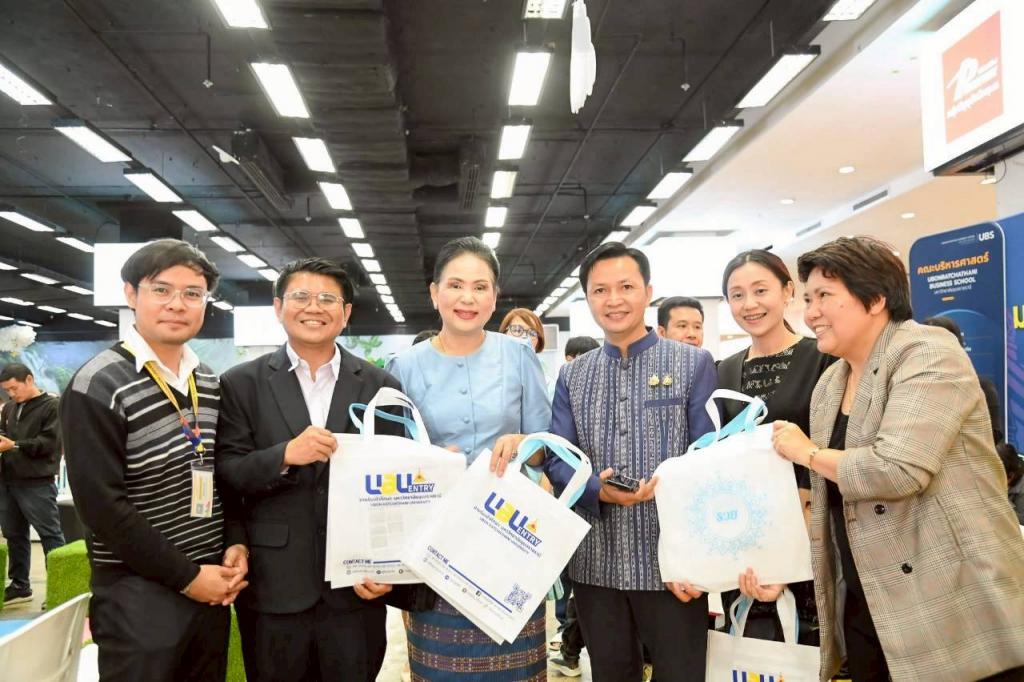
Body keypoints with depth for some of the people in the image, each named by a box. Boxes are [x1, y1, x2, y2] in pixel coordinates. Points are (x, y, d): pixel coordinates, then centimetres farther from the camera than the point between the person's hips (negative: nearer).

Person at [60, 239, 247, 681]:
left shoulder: (210, 384, 7)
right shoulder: (97, 387, -14)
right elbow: (102, 505, -18)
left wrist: (236, 544, -3)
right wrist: (185, 576, -15)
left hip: (211, 585, 6)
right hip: (138, 595, -6)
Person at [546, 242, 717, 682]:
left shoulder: (693, 364, -1)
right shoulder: (572, 376, 7)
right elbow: (556, 460, 3)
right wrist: (598, 490, -19)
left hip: (671, 562, -3)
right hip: (595, 564, 3)